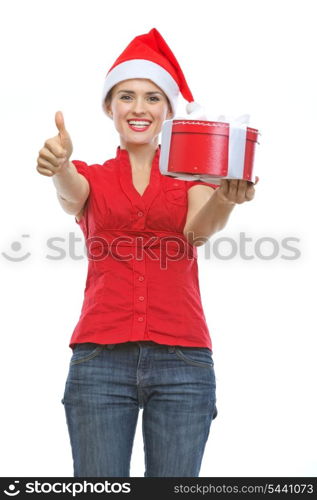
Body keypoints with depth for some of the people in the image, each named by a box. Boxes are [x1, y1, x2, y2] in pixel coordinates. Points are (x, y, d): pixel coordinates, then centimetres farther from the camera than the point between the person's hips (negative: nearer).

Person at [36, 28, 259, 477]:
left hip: (182, 358, 0)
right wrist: (59, 166, -36)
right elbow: (71, 193, -11)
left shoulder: (191, 177, 13)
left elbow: (199, 228, -9)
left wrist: (226, 198, -33)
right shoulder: (91, 178, 14)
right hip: (100, 357, 0)